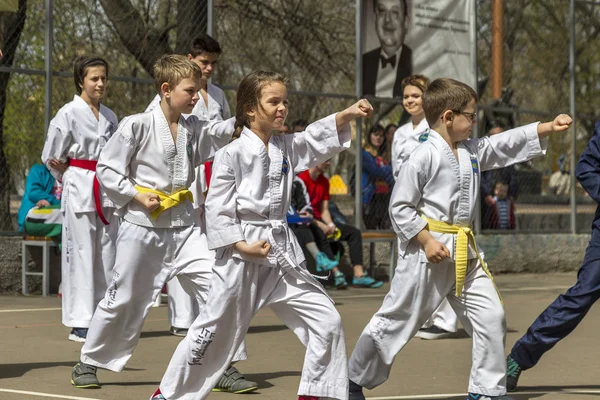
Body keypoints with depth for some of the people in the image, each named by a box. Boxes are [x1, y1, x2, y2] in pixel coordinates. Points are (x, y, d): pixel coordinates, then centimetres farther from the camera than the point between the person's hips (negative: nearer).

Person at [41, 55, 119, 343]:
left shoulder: (109, 116, 11)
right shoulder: (68, 114, -6)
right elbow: (51, 157, -4)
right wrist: (70, 177, 0)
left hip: (107, 190, 6)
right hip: (79, 189, -6)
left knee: (108, 254, 6)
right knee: (81, 254, -5)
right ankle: (80, 323, 1)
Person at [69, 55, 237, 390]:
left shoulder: (194, 128, 5)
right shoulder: (138, 126, -11)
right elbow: (107, 169, -7)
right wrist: (136, 195, -15)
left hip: (184, 227, 4)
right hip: (143, 227, -4)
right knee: (124, 299, 7)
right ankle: (88, 363, 26)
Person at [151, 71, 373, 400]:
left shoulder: (287, 148, 9)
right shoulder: (232, 154, -9)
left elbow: (317, 138, 0)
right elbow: (217, 210, -10)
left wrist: (348, 114, -17)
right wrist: (243, 246, -17)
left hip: (282, 253, 6)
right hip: (241, 253, -6)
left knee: (326, 322, -1)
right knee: (215, 331, 4)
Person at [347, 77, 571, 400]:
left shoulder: (473, 151, 8)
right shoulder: (423, 157, -15)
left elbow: (510, 143, 14)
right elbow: (399, 207, -13)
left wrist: (550, 127, 4)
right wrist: (426, 240, -17)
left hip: (463, 251, 8)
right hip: (427, 252, -7)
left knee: (491, 317, 3)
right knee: (395, 320, 2)